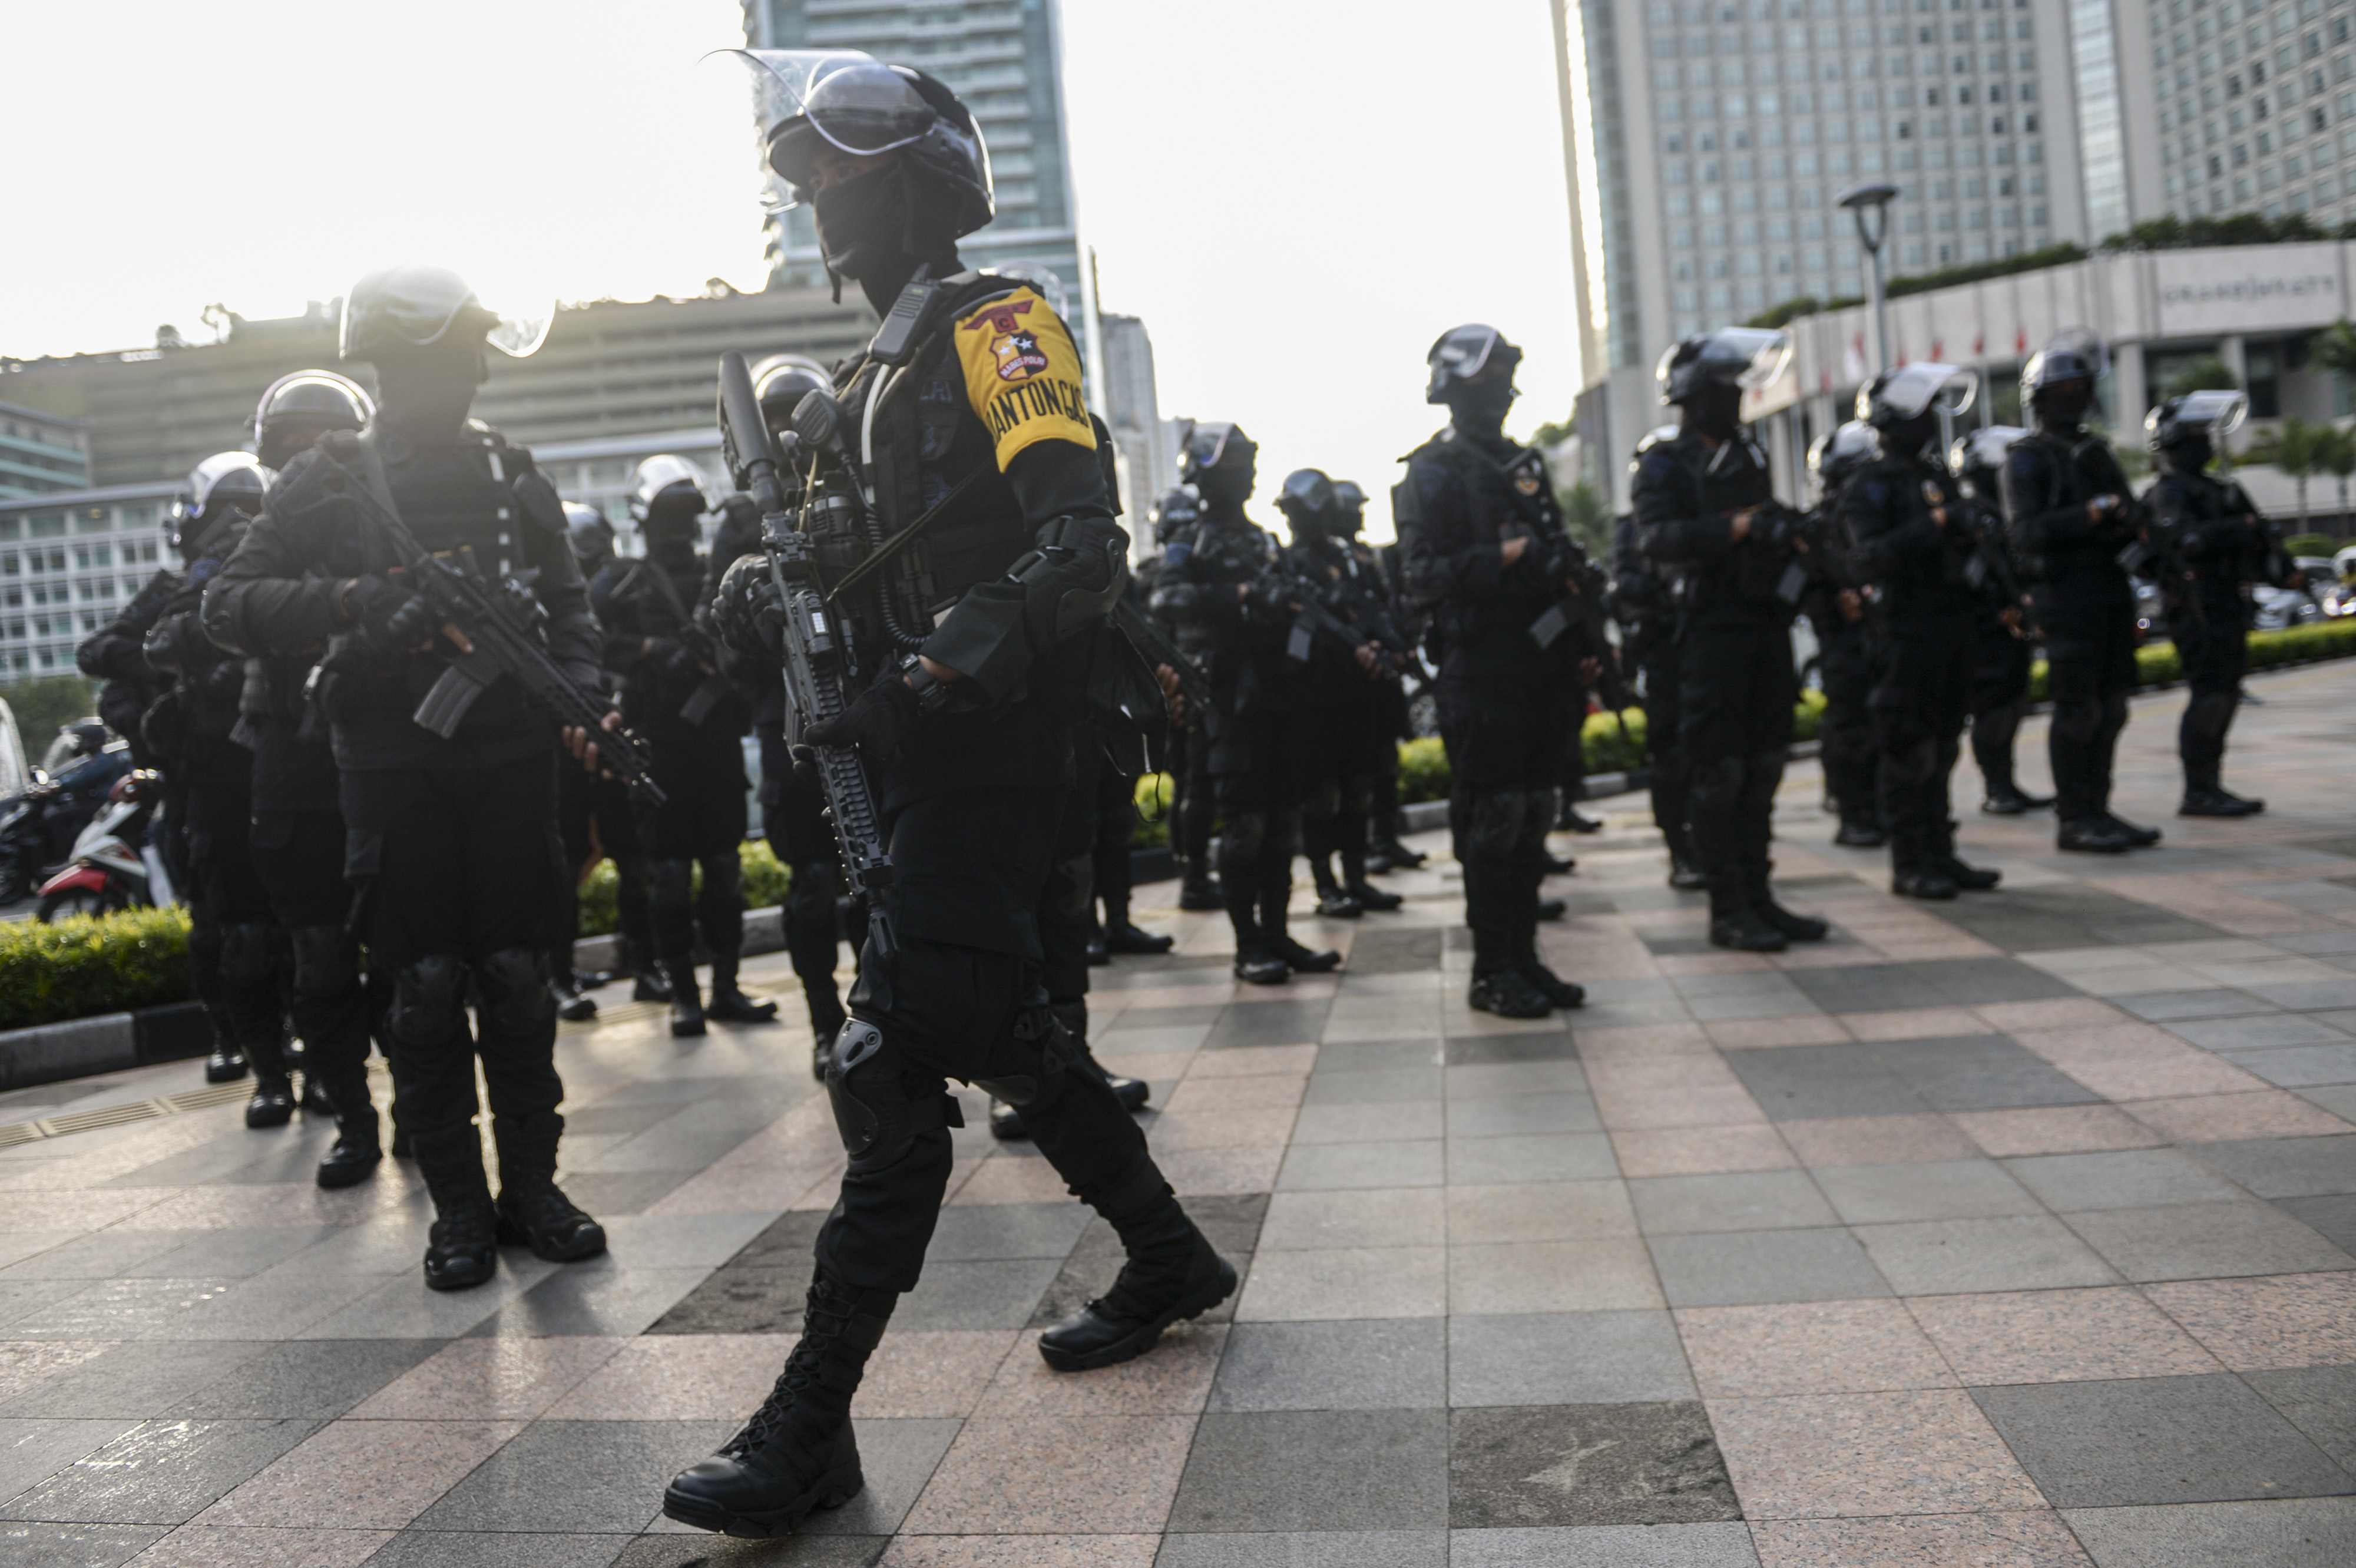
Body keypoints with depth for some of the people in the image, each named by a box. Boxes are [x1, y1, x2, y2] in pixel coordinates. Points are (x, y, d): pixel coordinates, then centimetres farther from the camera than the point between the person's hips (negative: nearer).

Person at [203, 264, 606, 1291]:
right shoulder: (331, 477, 4)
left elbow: (567, 606, 16)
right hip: (392, 762, -2)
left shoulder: (511, 472, 13)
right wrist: (350, 601, -17)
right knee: (425, 986, 0)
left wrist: (581, 700, -1)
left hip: (510, 753, 2)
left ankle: (532, 1186, 14)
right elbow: (229, 606, -1)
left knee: (517, 977, 4)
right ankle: (459, 1210, 11)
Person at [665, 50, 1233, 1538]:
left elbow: (1081, 546, -21)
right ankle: (1173, 1260, 35)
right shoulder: (877, 376, 21)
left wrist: (926, 680, -28)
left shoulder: (998, 328, -8)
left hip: (994, 753, -10)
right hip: (921, 754, 10)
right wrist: (768, 583, 2)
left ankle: (812, 1430, -3)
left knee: (891, 1066, -11)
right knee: (1001, 1032, 16)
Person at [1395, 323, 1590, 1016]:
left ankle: (1524, 958, 17)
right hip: (1478, 666, -7)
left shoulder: (1523, 464, 19)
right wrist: (1501, 558, -24)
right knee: (1492, 816, -6)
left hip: (1536, 661, 8)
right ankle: (1491, 971, 2)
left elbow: (1556, 554, 25)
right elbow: (1422, 573, -12)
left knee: (1534, 812, 9)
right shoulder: (1433, 472, -4)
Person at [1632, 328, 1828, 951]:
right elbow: (1655, 538, -19)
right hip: (1712, 628, -7)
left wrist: (1788, 537, 7)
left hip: (1766, 623, 8)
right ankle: (1727, 909, 3)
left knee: (1763, 766, 9)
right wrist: (1733, 529, -26)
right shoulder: (1664, 466, -4)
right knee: (1720, 772, -4)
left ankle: (1757, 896, 17)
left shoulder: (1750, 456, 19)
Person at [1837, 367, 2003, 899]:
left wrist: (1968, 529, 3)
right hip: (1907, 627, -8)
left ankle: (1941, 855, 18)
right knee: (1907, 749, -5)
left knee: (1941, 745, 12)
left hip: (1951, 621, 9)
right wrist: (1933, 526, -25)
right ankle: (1909, 865, 0)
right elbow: (1872, 556, -21)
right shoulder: (1871, 486, -8)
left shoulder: (1936, 475, 18)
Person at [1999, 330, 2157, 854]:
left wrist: (2126, 518, -1)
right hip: (2066, 592, -8)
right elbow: (2024, 532, -15)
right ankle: (2073, 820, -1)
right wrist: (2087, 516, -23)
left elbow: (2127, 512, 22)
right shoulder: (2028, 458, -4)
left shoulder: (2096, 450, 20)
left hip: (2110, 589, 8)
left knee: (2109, 707, 9)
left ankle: (2098, 811, 16)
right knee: (2076, 709, -7)